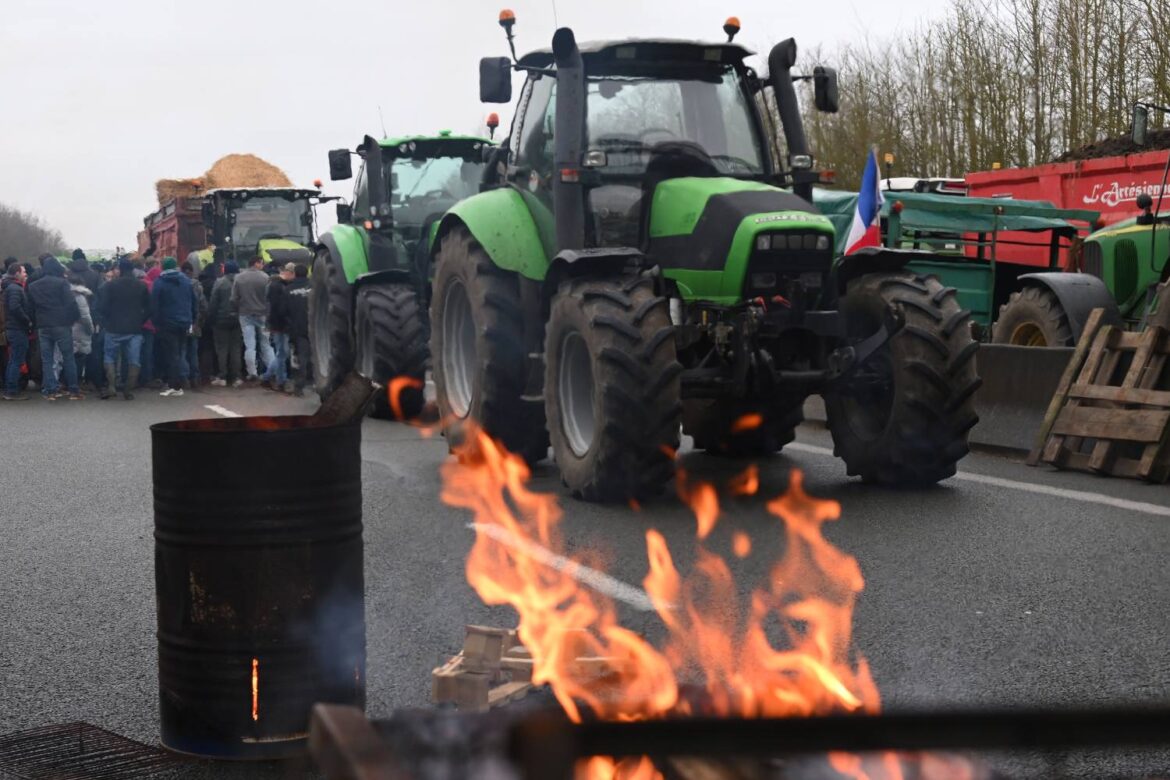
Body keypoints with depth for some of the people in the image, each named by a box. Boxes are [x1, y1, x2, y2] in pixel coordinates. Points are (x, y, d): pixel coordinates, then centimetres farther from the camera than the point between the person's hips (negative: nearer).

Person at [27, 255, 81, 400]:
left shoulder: (33, 286, 10)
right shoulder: (61, 283, -7)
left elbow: (30, 308, 12)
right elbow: (71, 303, -13)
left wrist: (36, 322, 18)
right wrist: (75, 318, -2)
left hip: (43, 327, 4)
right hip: (61, 325, -4)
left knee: (46, 359, 7)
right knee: (68, 357, 2)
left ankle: (50, 390, 3)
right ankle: (73, 390, 3)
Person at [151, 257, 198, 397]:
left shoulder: (159, 282, -5)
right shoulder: (186, 281, 6)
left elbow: (154, 305, -9)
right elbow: (194, 303, 8)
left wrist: (155, 323, -3)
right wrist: (192, 321, 13)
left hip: (167, 324, -4)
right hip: (184, 323, 4)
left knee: (171, 355, -2)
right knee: (178, 354, 14)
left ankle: (175, 386, -7)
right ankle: (175, 384, 15)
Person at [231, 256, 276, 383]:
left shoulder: (239, 278, -1)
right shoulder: (264, 277, -9)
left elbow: (234, 298, -1)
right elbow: (269, 298, -10)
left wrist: (238, 311, 12)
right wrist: (269, 316, -5)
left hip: (245, 315, 1)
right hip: (262, 315, -1)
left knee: (249, 346, 3)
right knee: (266, 344, 8)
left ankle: (252, 373, 0)